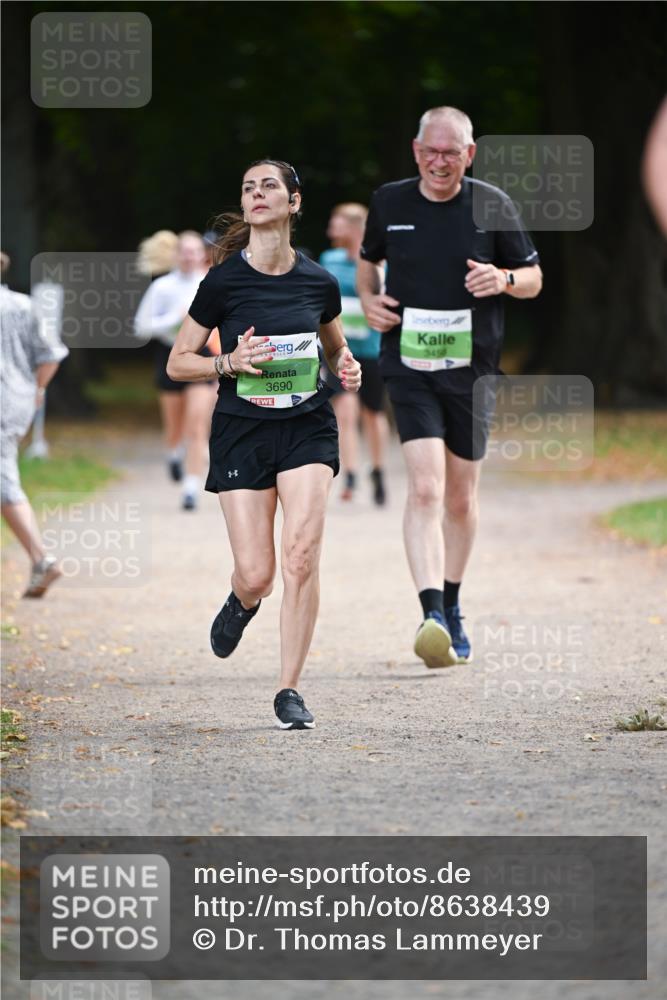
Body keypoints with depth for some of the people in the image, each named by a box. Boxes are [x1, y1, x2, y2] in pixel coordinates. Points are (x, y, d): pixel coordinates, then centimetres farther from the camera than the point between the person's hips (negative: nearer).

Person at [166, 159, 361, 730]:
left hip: (308, 427, 1)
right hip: (242, 431, -1)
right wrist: (229, 363, -17)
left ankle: (289, 692, -4)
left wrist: (347, 367, -1)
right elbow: (177, 363, 0)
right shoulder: (223, 281, -6)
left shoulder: (319, 282, 2)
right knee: (256, 575, -4)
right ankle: (242, 604, 37)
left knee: (301, 554, -15)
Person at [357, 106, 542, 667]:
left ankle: (452, 610, 30)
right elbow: (368, 258, 22)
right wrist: (368, 299, 3)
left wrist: (504, 280, -14)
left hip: (472, 369, 1)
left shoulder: (492, 205, -1)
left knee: (461, 498, 11)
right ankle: (432, 617, -27)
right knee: (425, 488, -18)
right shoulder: (389, 203, 3)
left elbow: (534, 278, 8)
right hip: (408, 365, -1)